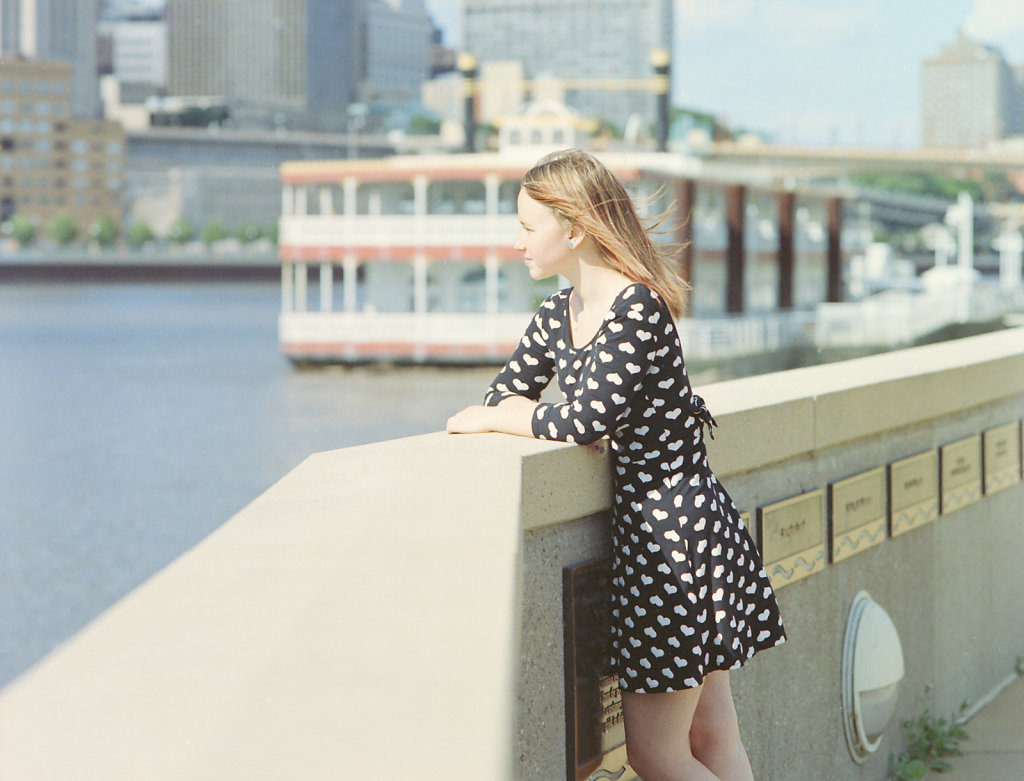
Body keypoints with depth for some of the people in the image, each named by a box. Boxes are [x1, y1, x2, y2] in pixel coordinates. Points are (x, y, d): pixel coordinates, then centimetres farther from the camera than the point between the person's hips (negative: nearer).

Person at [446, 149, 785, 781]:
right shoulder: (560, 315, 9)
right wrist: (536, 417, -9)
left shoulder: (637, 309, -18)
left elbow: (588, 417, -25)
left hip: (678, 526, -9)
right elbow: (502, 396, 13)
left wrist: (494, 418, -10)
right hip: (643, 520, 9)